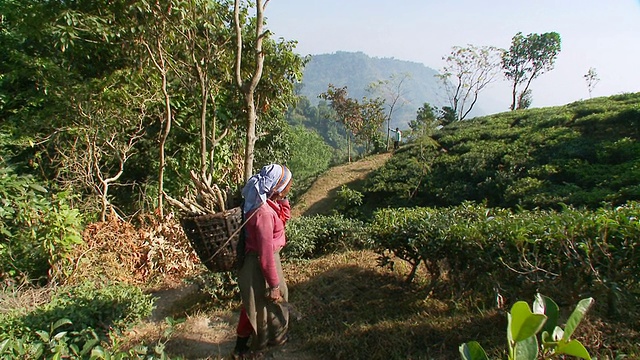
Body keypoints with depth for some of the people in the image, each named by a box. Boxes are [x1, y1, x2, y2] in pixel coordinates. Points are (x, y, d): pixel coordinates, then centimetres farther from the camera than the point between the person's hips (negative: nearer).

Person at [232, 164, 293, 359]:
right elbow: (266, 254, -28)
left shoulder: (268, 203, -3)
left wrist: (282, 200, -2)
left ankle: (275, 336, 50)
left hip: (266, 259, 9)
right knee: (258, 308, 11)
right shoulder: (264, 213, -31)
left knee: (273, 302, 27)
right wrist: (274, 285, -19)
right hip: (259, 266, -9)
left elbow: (284, 218, 16)